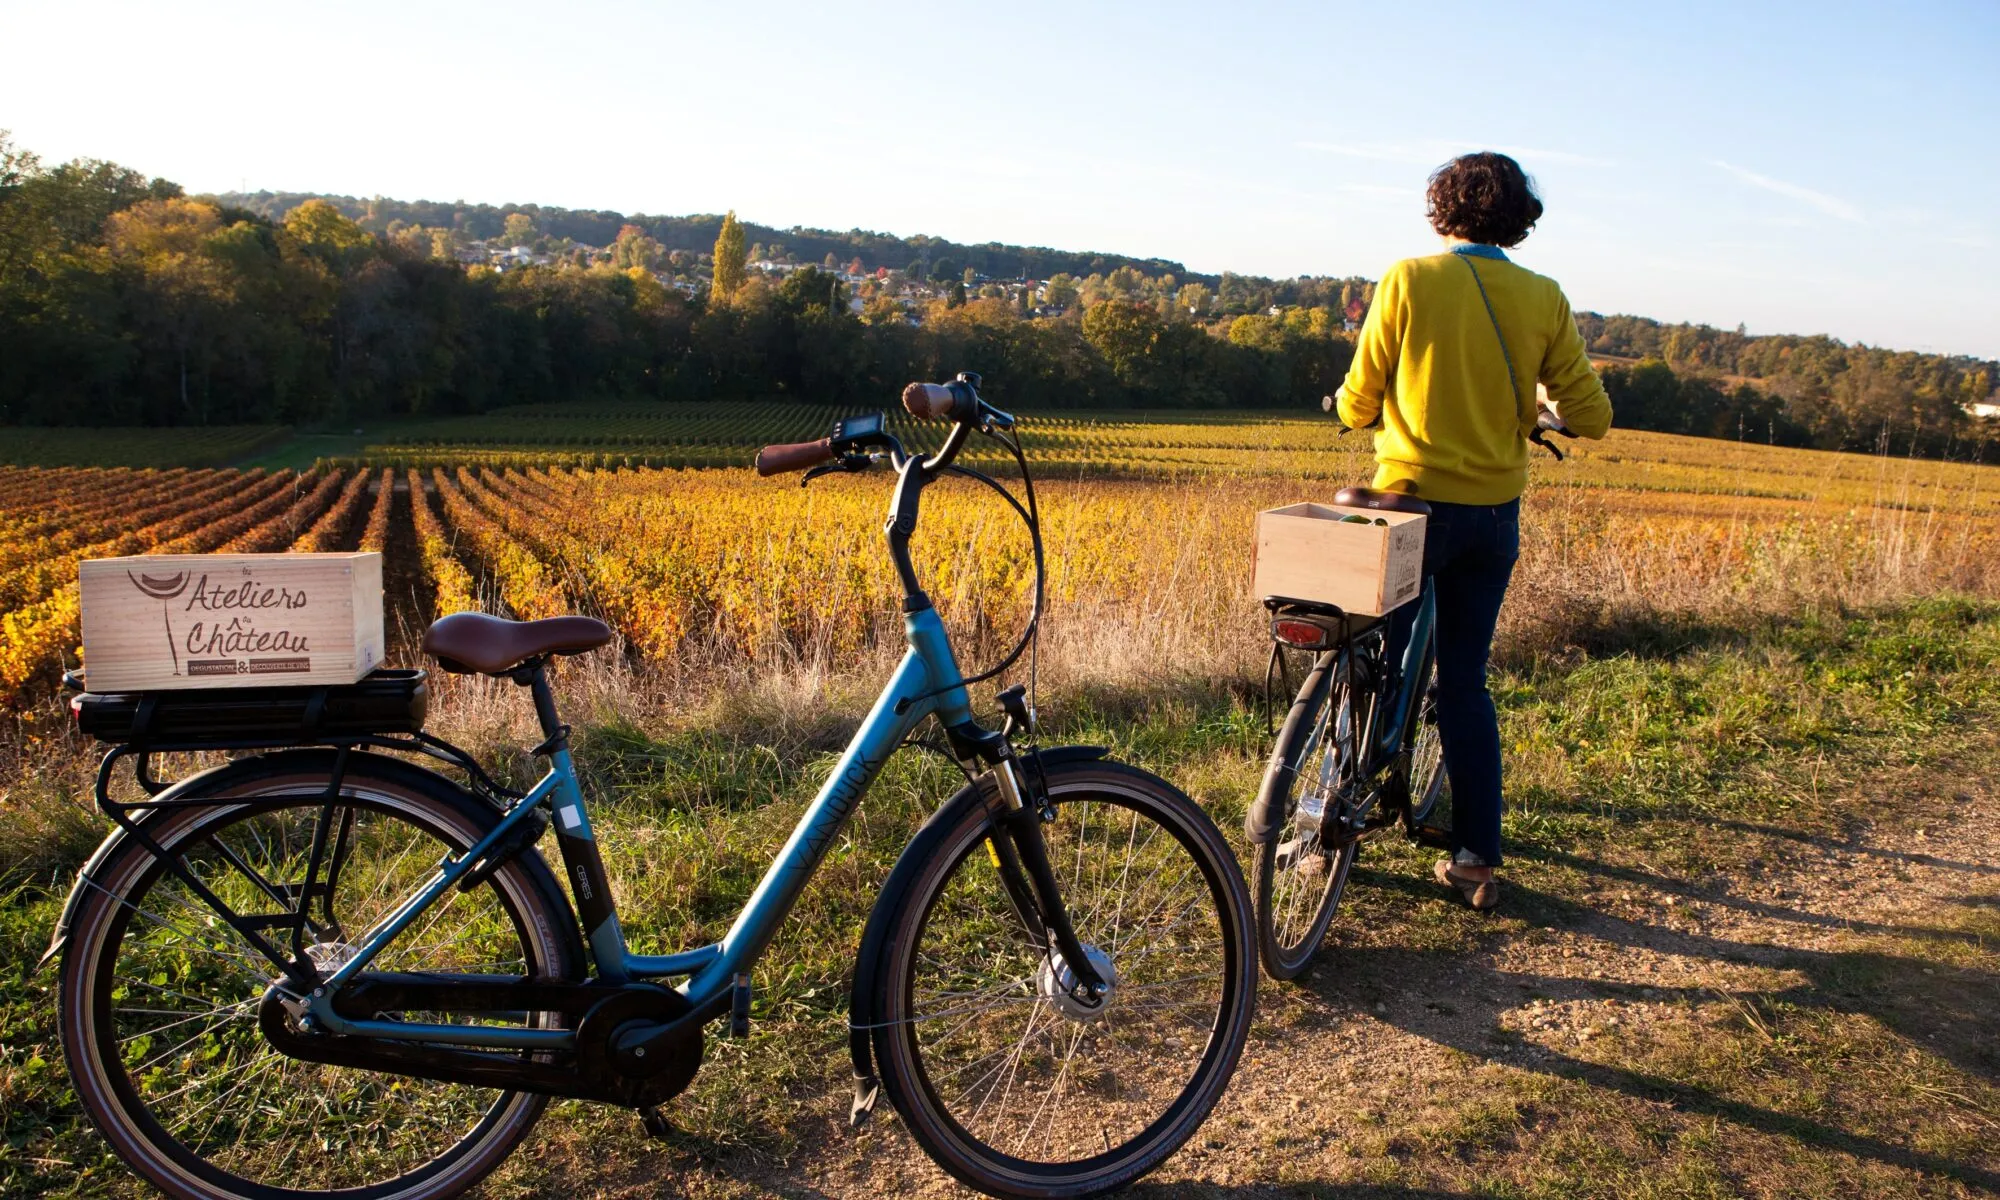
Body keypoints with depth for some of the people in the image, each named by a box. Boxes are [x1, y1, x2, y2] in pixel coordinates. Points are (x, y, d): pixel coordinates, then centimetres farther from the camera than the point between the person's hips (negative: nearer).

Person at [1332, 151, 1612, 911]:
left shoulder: (1408, 281, -7)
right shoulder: (1543, 299, 1)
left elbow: (1358, 406, -6)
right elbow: (1592, 418, 3)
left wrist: (1351, 406, 18)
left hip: (1414, 501, -3)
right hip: (1496, 514, 3)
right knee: (1466, 684, 12)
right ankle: (1477, 859, 15)